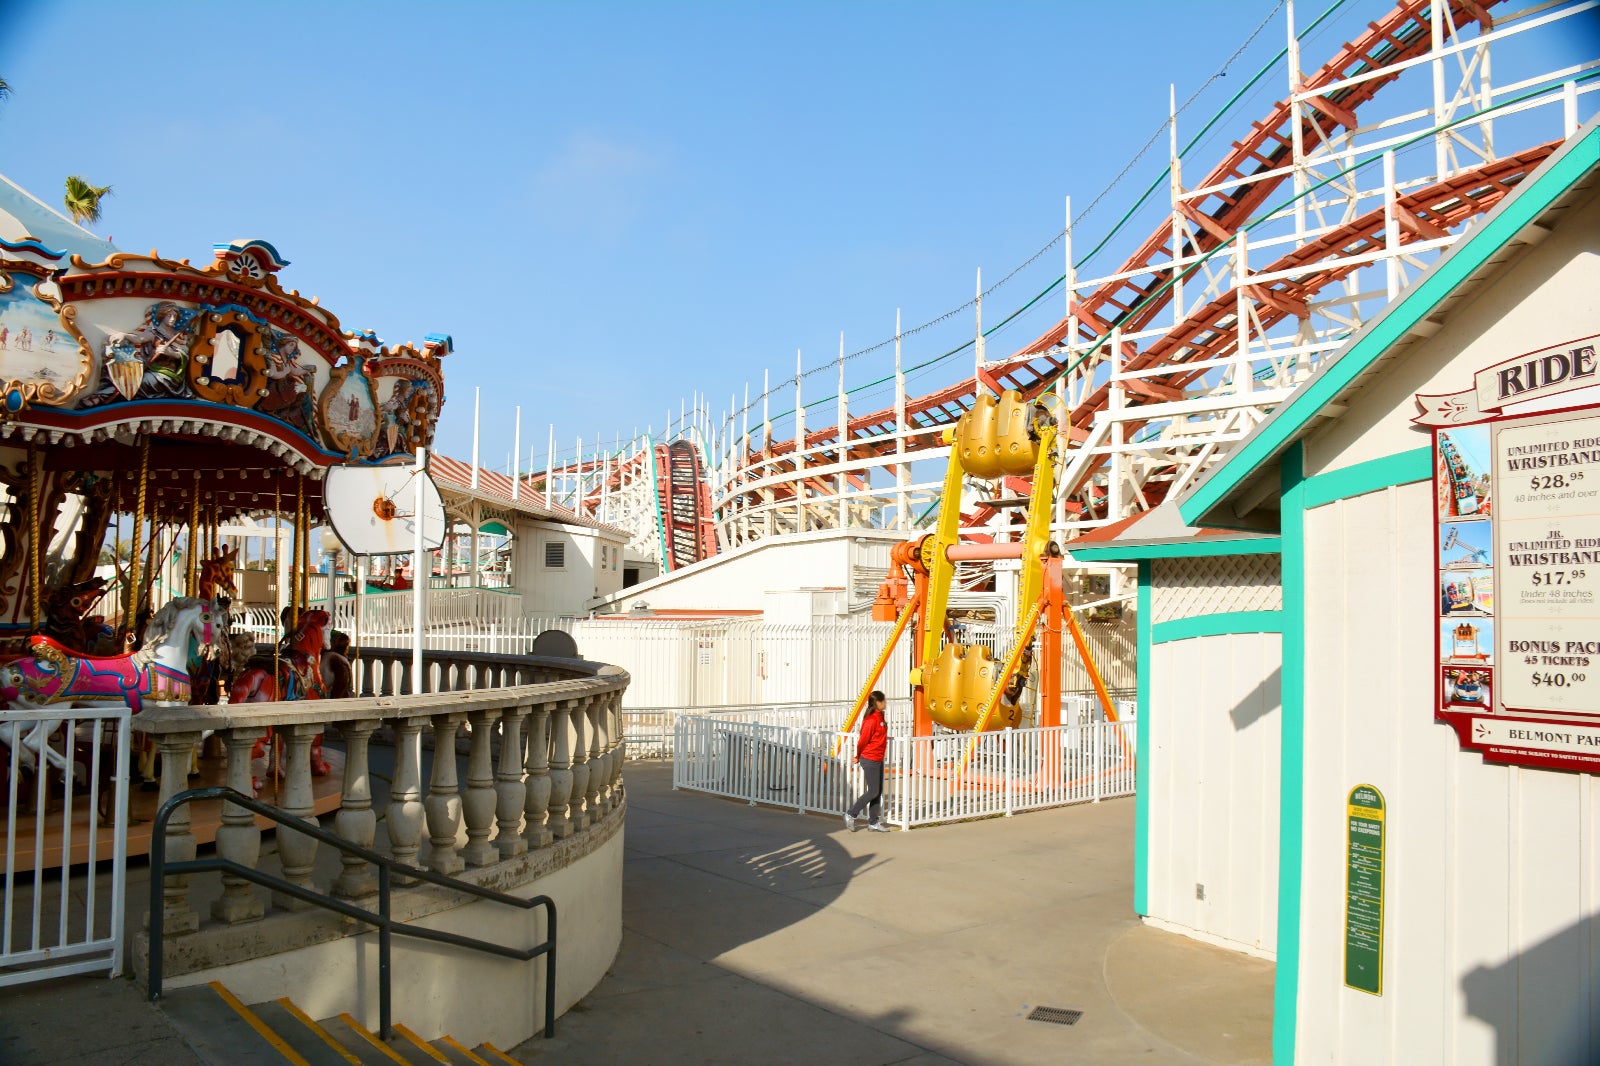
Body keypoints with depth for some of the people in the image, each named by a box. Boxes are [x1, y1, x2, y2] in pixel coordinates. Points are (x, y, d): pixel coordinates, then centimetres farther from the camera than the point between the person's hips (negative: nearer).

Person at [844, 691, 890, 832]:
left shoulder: (879, 717, 9)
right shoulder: (871, 720, -20)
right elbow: (863, 740, -15)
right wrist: (858, 757, -3)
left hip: (878, 760, 9)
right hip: (870, 760, -9)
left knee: (878, 792, 11)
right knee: (873, 791, -3)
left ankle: (873, 823, 17)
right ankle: (851, 815, 8)